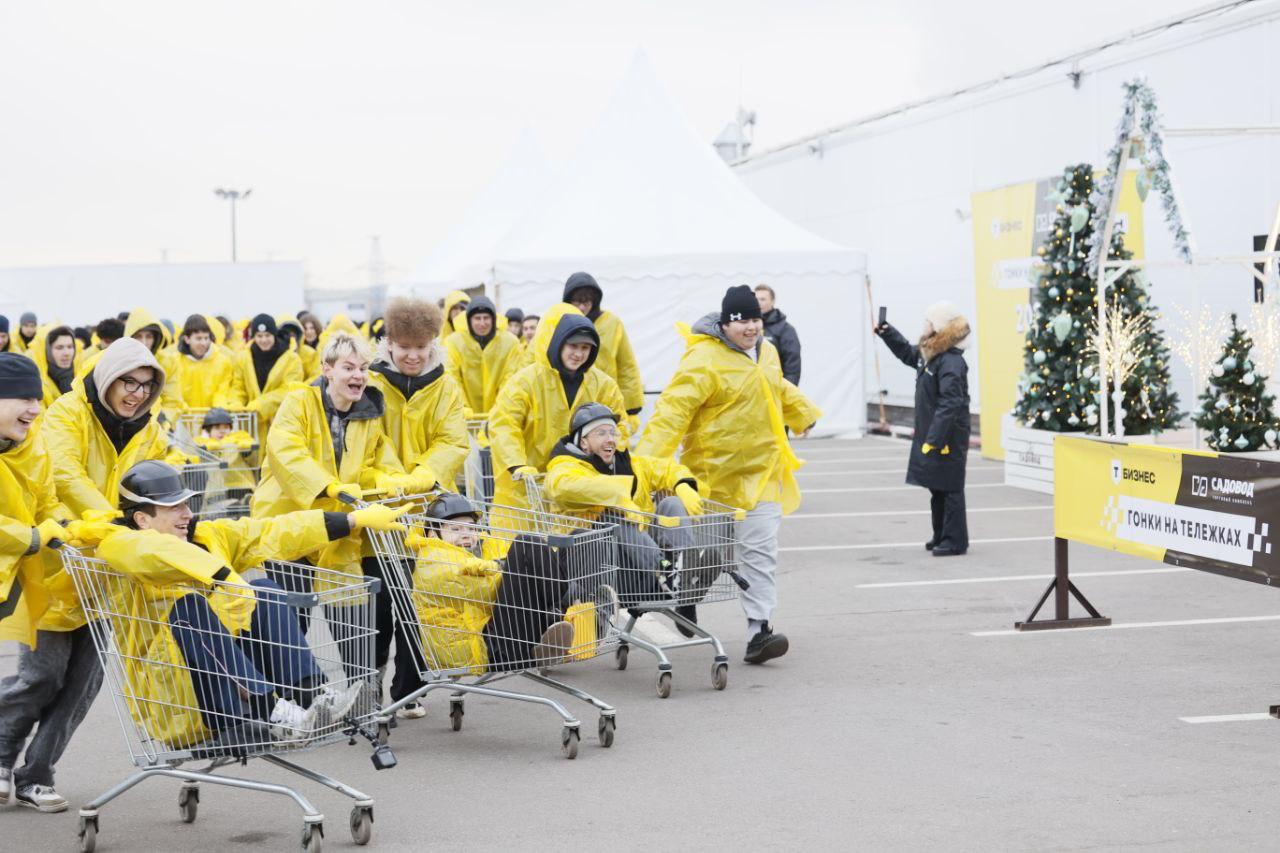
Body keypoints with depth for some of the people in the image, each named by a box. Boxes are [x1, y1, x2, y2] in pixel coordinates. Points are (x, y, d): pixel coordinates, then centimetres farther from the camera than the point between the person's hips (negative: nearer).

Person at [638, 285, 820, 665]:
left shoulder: (766, 352, 8)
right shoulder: (705, 360, -18)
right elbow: (673, 408, -26)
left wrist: (803, 414, 46)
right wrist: (647, 458, -35)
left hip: (761, 472, 6)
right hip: (716, 473, -6)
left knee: (760, 550, -3)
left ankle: (759, 630, -5)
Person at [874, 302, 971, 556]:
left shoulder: (951, 362, -21)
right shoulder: (930, 354, 10)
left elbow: (950, 404, -27)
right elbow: (907, 352, 34)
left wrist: (934, 439, -29)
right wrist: (886, 332, 23)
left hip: (948, 438, -10)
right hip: (931, 434, 10)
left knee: (949, 488, -3)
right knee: (936, 488, 17)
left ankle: (955, 541, 3)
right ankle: (942, 536, 27)